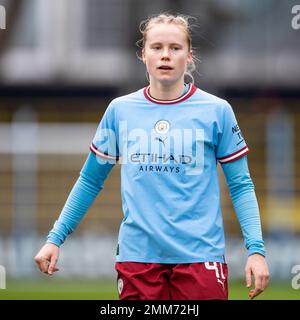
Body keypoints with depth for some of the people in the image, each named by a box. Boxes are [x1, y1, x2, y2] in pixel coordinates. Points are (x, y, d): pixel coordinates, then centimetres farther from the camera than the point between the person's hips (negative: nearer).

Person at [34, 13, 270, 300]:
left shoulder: (216, 110, 2)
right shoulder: (120, 110, 8)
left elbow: (240, 186, 4)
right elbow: (90, 180, 16)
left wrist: (256, 249, -7)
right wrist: (55, 238, 11)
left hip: (200, 255, -2)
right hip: (137, 253, 2)